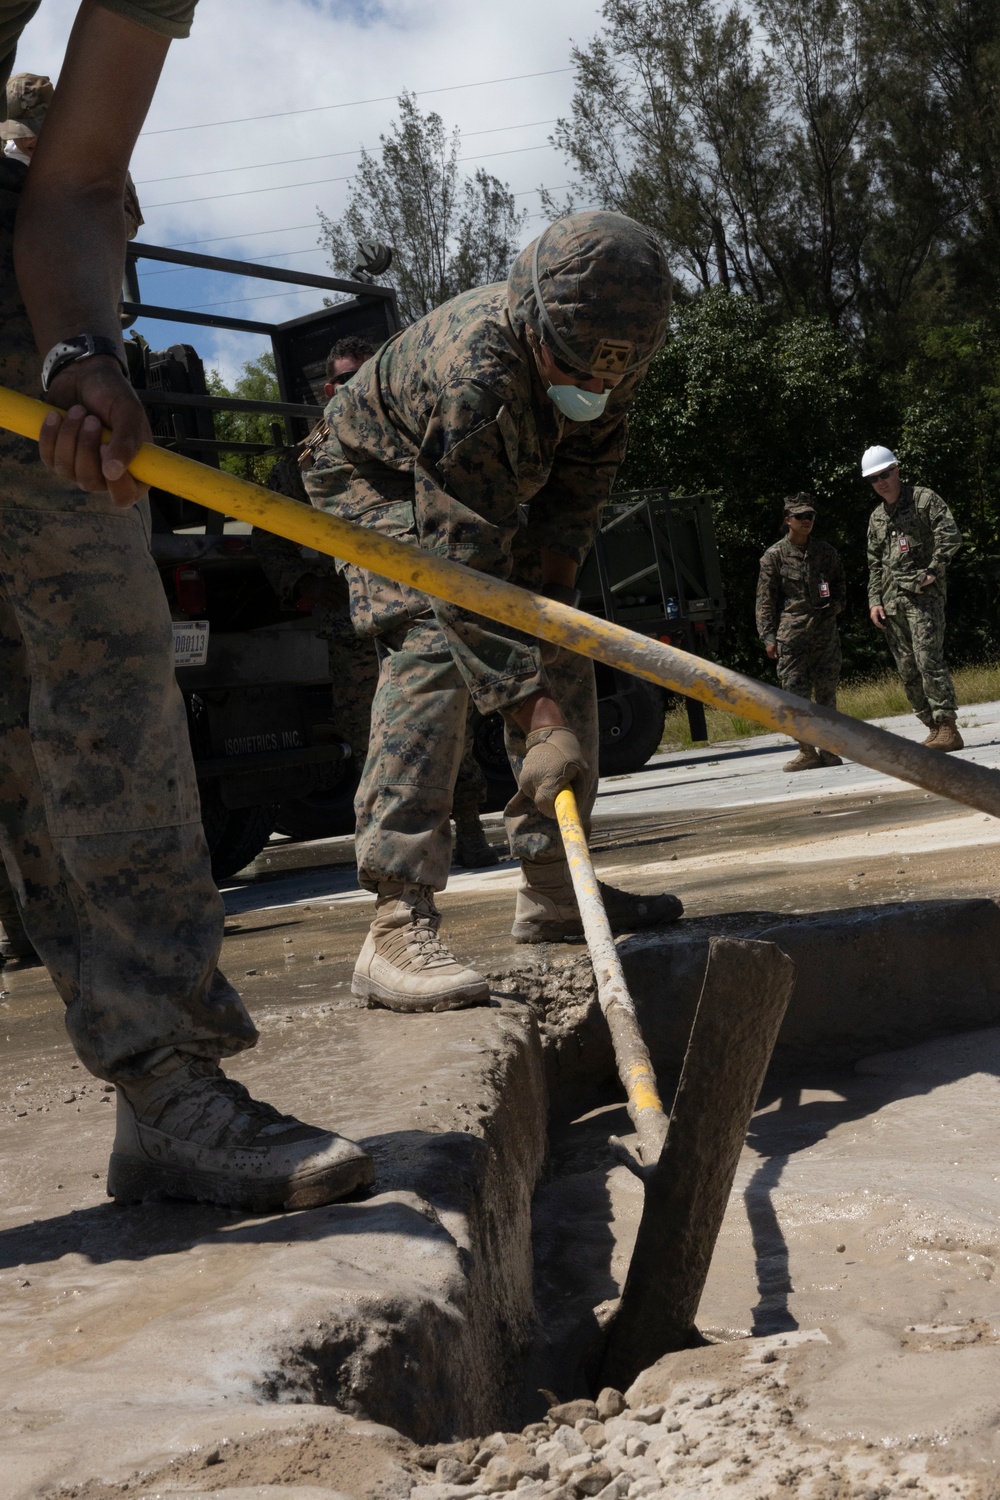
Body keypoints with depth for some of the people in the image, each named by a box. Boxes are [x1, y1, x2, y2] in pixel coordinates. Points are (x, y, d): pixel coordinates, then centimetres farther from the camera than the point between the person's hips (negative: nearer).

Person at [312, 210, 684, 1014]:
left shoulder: (602, 351, -20)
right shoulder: (472, 373, -42)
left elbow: (587, 471, -3)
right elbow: (464, 576, -44)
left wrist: (550, 583, -15)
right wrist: (538, 720, -47)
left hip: (498, 497, 8)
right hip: (391, 485, -7)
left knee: (561, 661, 1)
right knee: (433, 655, -29)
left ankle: (554, 893, 9)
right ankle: (400, 925, -34)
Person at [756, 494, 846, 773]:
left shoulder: (826, 552, 11)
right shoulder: (774, 556, 1)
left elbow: (840, 587, 22)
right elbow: (765, 600, 2)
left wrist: (836, 605, 0)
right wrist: (768, 637, -4)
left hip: (826, 632, 3)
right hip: (791, 635, -3)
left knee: (826, 692, 4)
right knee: (795, 693, -3)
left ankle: (828, 748, 14)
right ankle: (807, 752, 4)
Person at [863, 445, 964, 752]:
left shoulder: (924, 499, 2)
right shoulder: (877, 517, 20)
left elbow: (950, 535, -9)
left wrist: (934, 571, -12)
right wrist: (874, 601, 11)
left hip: (923, 593, -7)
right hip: (892, 601, 7)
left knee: (928, 659, -17)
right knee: (907, 670, 3)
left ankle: (949, 729, -16)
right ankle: (935, 729, 9)